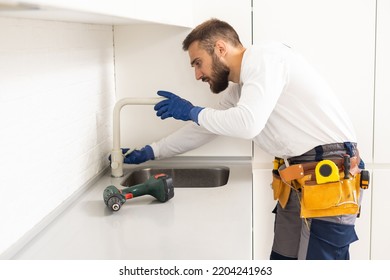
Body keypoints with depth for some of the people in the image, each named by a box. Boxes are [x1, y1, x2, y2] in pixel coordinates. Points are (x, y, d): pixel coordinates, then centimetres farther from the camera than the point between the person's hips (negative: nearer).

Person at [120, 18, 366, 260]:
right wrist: (146, 154, 27)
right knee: (283, 258, 11)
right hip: (295, 182, 9)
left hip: (330, 179, -9)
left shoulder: (263, 57, -12)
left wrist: (191, 112, -8)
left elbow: (248, 124, -25)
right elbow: (202, 129, 26)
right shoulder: (237, 89, 15)